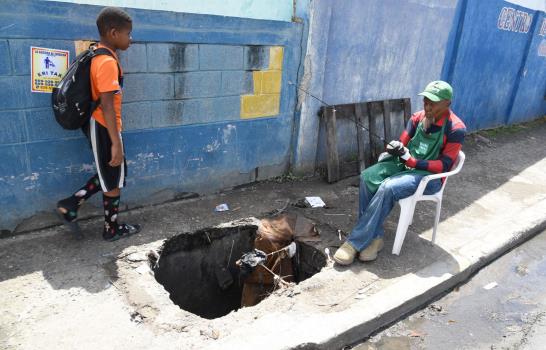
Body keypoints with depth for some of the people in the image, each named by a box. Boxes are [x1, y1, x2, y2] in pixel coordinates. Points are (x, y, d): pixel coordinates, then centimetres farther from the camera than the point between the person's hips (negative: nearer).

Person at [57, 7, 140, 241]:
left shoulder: (98, 56, 9)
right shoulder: (108, 62, -22)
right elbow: (107, 105, -25)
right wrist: (116, 143, -24)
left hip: (97, 125, 10)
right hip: (104, 128, -10)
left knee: (109, 174, 22)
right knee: (114, 180, 6)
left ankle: (71, 205, 26)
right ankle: (112, 230, 22)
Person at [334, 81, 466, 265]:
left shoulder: (455, 128, -13)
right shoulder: (417, 117, 4)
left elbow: (444, 165, -15)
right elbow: (402, 145, 8)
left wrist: (411, 160, -25)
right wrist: (394, 149, -18)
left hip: (430, 176, -6)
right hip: (405, 165, 6)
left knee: (387, 188, -33)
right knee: (367, 177, -22)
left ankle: (355, 242, -25)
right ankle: (375, 237, -18)